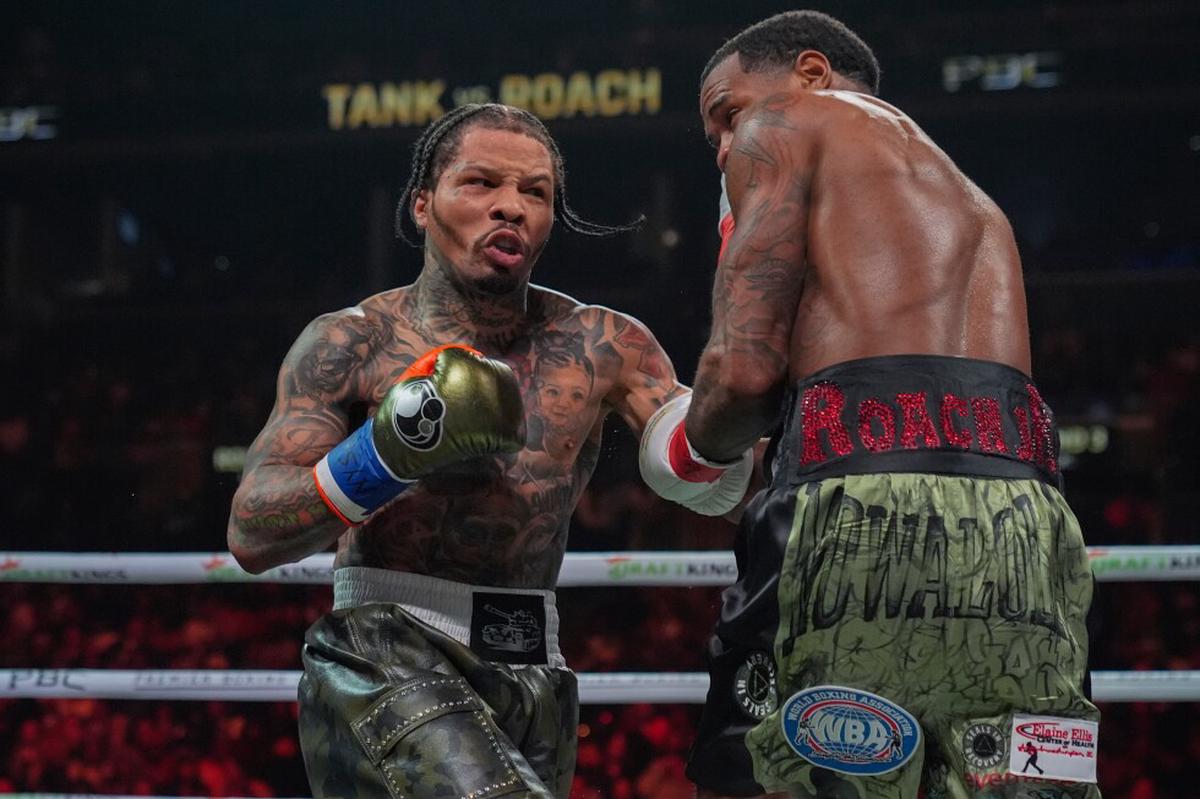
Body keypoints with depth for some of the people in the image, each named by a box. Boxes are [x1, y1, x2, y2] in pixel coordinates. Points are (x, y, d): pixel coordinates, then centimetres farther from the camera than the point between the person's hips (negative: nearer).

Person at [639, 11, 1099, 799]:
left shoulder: (786, 125, 15)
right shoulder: (978, 206, 36)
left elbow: (745, 368, 2)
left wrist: (692, 448, 21)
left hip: (871, 503, -6)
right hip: (1028, 520, 6)